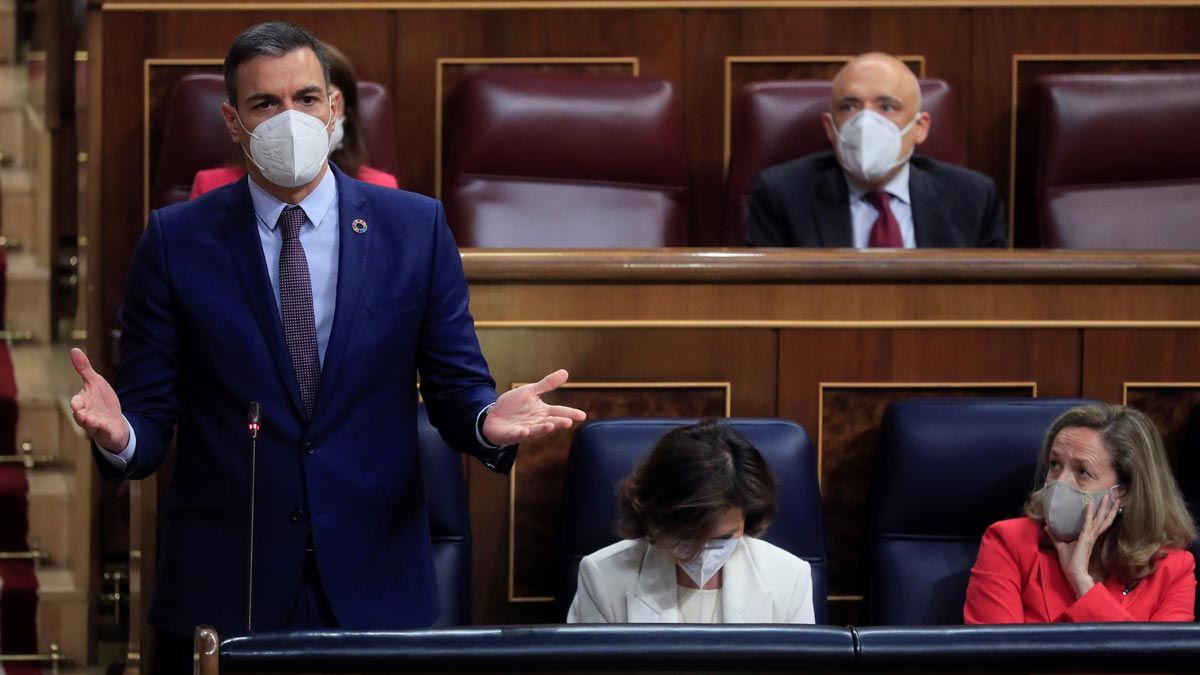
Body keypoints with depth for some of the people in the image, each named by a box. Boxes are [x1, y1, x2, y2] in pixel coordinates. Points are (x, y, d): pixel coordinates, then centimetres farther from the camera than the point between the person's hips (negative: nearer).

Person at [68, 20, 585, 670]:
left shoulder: (416, 228, 4)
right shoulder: (177, 241, 1)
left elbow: (456, 389, 5)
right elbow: (152, 409, 0)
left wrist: (488, 421, -18)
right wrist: (120, 435, -22)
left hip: (374, 583, 1)